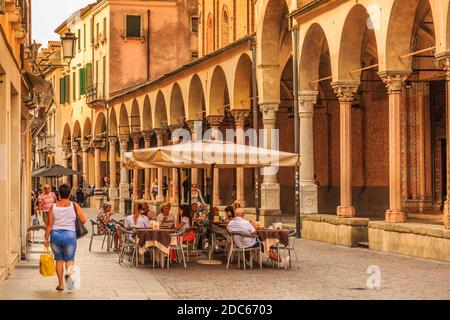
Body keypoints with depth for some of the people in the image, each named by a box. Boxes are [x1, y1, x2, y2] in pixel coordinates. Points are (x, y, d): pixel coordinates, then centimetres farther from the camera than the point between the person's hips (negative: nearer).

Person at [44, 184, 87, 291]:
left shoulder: (53, 207, -2)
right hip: (70, 235, -1)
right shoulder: (74, 206, -4)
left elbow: (49, 224, -3)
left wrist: (46, 239, 4)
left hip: (55, 235, 1)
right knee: (69, 260, 8)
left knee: (59, 260, 15)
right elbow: (83, 220, -5)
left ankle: (60, 284, 17)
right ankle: (68, 273, -25)